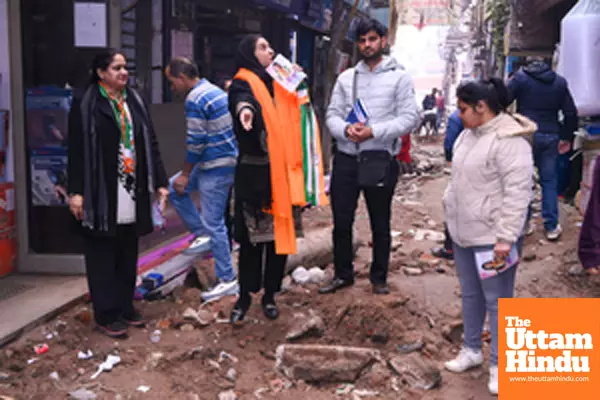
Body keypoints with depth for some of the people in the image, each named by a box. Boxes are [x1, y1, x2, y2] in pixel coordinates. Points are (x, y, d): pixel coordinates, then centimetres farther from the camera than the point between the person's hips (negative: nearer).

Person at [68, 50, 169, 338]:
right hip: (101, 194, -5)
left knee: (128, 254, 12)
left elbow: (150, 144, 12)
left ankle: (125, 306, 25)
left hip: (132, 193, 5)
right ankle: (106, 314, 11)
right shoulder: (85, 104, -5)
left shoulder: (135, 102, 11)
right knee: (103, 255, 3)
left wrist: (160, 182, 7)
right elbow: (77, 150, -7)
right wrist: (76, 191, -12)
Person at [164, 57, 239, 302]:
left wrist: (185, 175, -6)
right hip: (227, 160, 10)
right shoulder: (215, 90, 13)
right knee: (174, 188, 18)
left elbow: (195, 142, -18)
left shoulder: (194, 100, -16)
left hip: (216, 167, -10)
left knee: (213, 224, -3)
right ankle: (202, 234, 20)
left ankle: (227, 281, 6)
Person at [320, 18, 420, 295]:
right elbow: (332, 115, 6)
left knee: (380, 224, 10)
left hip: (380, 159, -3)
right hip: (346, 159, 3)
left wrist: (374, 131, -21)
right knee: (341, 222, 8)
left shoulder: (399, 77, -1)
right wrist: (346, 129, -17)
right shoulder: (346, 77, 10)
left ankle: (379, 277, 24)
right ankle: (343, 274, 25)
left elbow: (410, 117, -9)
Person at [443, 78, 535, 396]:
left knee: (496, 300, 2)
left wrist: (505, 238, -24)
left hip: (492, 237, -9)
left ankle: (499, 365, 14)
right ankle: (471, 350, 36)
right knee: (470, 295, 20)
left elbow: (518, 193, -23)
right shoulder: (469, 134, 8)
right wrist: (452, 217, 19)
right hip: (464, 233, 9)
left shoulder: (509, 141, -20)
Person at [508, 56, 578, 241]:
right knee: (549, 181, 9)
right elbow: (571, 113, 10)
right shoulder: (559, 82, 10)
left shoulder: (520, 77, -1)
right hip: (551, 137, 3)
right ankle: (551, 227, 9)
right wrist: (567, 137, 19)